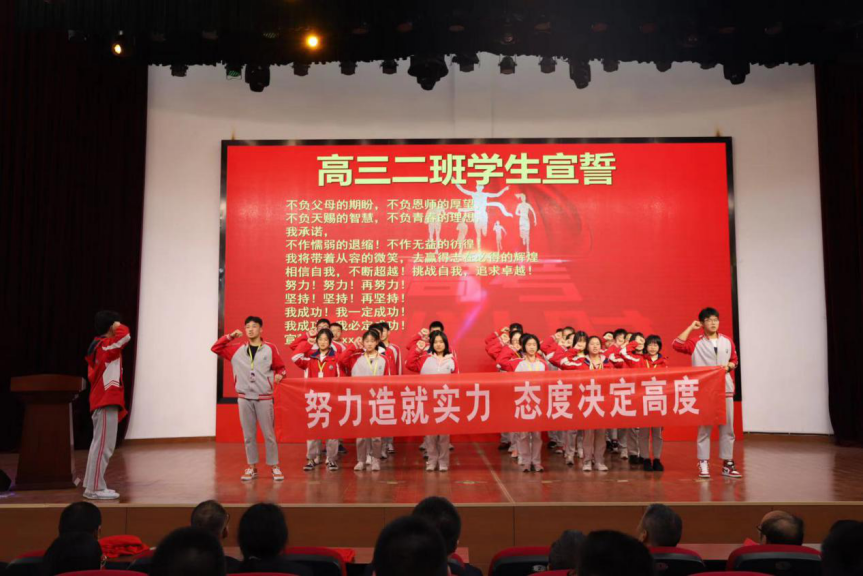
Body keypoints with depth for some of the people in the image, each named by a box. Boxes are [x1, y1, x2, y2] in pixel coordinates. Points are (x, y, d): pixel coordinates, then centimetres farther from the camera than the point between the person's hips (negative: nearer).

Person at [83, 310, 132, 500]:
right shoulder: (106, 345, -12)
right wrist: (117, 326, -8)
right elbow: (125, 335, -29)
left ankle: (93, 485, 20)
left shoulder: (97, 347, 17)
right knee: (104, 446, -8)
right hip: (107, 402, -10)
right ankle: (95, 488, -6)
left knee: (99, 444, 14)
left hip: (101, 401, 10)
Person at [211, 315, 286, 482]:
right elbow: (216, 348, 9)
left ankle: (274, 466, 10)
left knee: (269, 433, 1)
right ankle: (252, 467, 17)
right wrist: (230, 336, 0)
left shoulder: (270, 348, 0)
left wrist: (279, 375, -16)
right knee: (248, 435, 8)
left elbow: (280, 367, 5)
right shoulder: (237, 348, 6)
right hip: (244, 398, 2)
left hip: (264, 397, -2)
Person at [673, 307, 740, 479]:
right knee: (704, 428, 0)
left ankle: (727, 464, 13)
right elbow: (677, 345, -15)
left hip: (725, 389, 3)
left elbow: (735, 361, 17)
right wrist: (691, 327, -8)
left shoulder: (727, 341, 10)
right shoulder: (696, 343, 0)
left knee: (727, 427, 6)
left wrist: (728, 366, -7)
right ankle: (703, 464, 3)